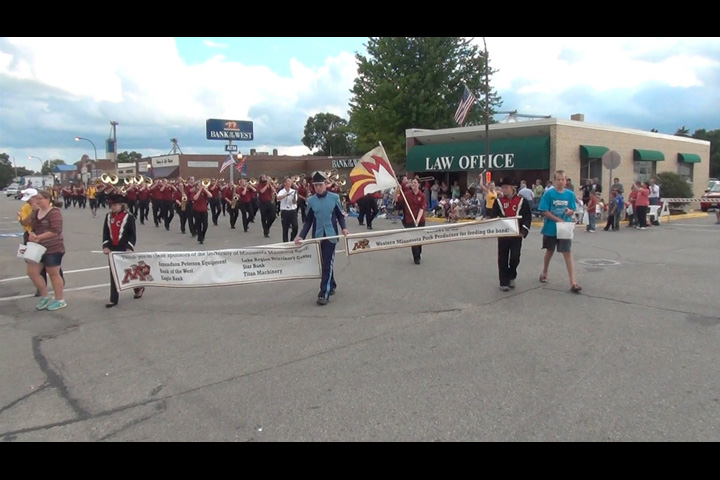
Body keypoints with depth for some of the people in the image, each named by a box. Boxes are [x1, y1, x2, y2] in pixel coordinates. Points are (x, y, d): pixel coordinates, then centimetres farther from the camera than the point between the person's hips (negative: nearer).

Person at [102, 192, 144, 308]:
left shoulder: (129, 216, -9)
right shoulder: (108, 216, 7)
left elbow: (133, 234, -10)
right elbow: (105, 232, 7)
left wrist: (130, 248, -17)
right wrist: (105, 246, -4)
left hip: (125, 249, -5)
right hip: (112, 249, 5)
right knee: (113, 274, 5)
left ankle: (139, 287, 32)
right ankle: (113, 299, 8)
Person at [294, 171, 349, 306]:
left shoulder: (335, 197, -3)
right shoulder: (311, 200, 2)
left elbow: (340, 215, 3)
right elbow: (308, 221, 4)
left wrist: (344, 228, -14)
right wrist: (301, 236, -6)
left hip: (331, 235, -3)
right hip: (317, 236, 3)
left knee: (327, 264, -8)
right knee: (323, 263, 14)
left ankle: (324, 294, -7)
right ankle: (332, 285, 36)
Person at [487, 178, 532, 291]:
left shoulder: (522, 201, -2)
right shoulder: (498, 201, 3)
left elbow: (528, 218, -3)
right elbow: (493, 217, -2)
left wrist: (523, 231, -12)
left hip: (516, 235, -1)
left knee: (515, 258, 1)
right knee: (503, 259, 2)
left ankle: (511, 277, 26)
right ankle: (504, 282, 10)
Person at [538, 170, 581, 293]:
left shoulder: (570, 194, 0)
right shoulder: (549, 193, -8)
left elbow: (572, 211, 6)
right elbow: (544, 211, -11)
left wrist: (569, 211, -18)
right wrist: (558, 219, -18)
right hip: (550, 228, -1)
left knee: (567, 253, -5)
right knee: (549, 251, 15)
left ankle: (573, 283, -8)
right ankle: (544, 273, 39)